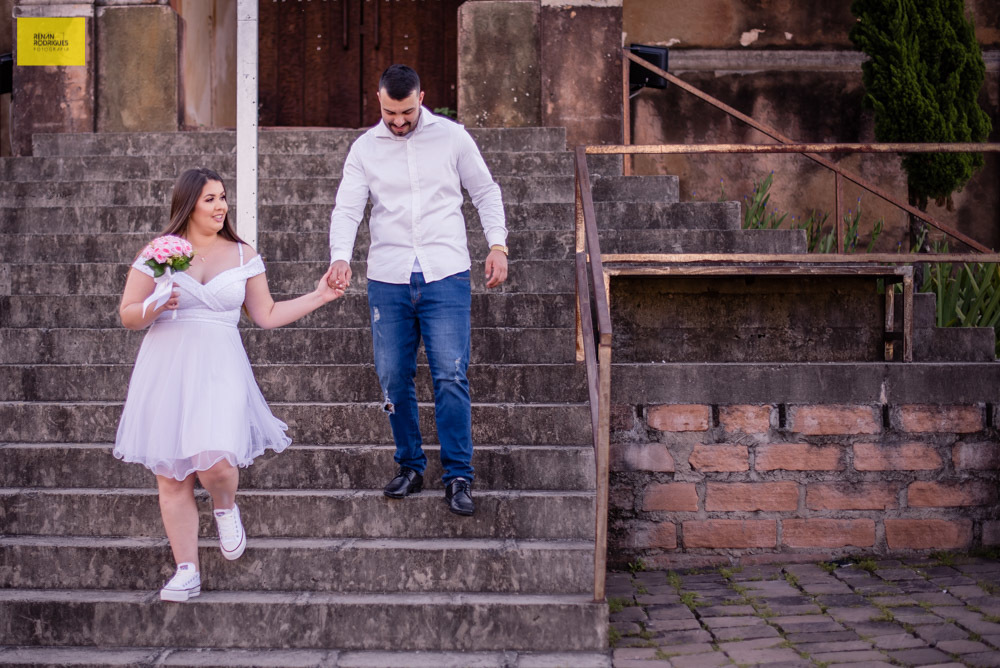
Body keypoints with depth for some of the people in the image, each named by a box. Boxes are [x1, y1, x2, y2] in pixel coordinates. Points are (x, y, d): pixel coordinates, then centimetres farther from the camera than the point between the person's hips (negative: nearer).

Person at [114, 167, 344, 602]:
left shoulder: (242, 255, 10)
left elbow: (267, 315, 15)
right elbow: (127, 315, 7)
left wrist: (317, 297, 10)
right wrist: (157, 306, -13)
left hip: (219, 366, 0)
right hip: (166, 366, 0)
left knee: (214, 459, -22)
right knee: (172, 478, 1)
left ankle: (225, 507, 14)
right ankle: (186, 571, 13)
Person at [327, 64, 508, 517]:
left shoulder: (451, 137, 4)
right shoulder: (365, 148, 7)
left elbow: (485, 191, 12)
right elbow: (346, 208, 1)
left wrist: (497, 244, -1)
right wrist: (341, 255, -18)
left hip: (446, 275, -2)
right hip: (387, 279, 2)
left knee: (450, 375, -8)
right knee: (393, 378, 4)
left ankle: (458, 477, -2)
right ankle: (410, 467, 19)